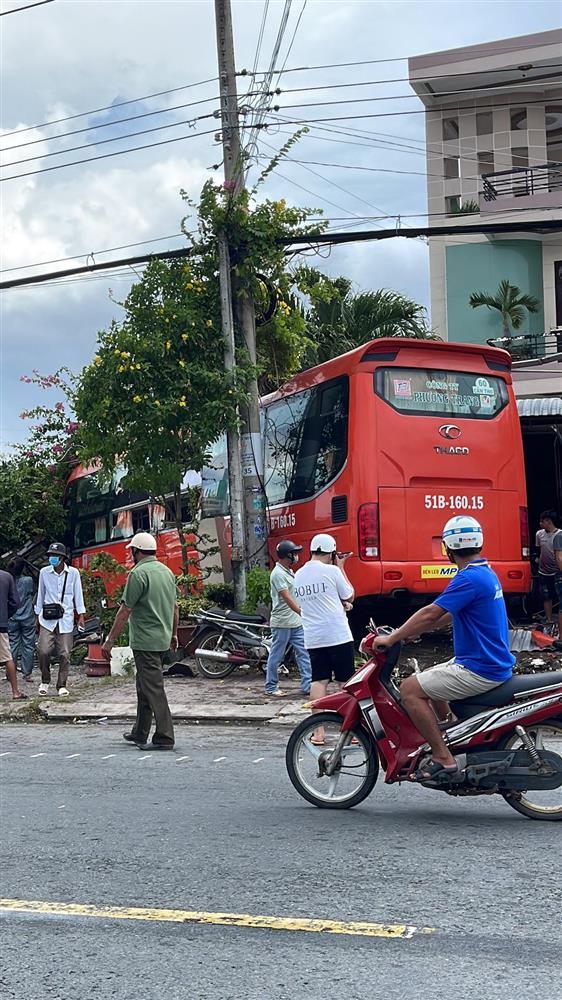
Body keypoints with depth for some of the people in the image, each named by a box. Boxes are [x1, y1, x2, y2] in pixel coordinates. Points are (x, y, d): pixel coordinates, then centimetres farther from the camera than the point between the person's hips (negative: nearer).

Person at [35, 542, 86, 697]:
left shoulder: (73, 573, 0)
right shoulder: (44, 572, 3)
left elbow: (78, 595, 6)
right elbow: (40, 595, 11)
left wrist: (81, 616, 3)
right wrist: (38, 617, 13)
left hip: (66, 618, 0)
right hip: (47, 619, 0)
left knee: (64, 654, -1)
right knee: (43, 651, -10)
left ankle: (62, 685, 11)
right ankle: (45, 681, 12)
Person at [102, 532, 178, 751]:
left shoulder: (138, 573, -14)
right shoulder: (167, 571, 11)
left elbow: (125, 611, -15)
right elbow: (175, 606, 18)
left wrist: (110, 640, -11)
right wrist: (174, 634, 30)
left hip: (145, 641, -9)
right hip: (163, 640, 9)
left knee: (153, 689, -6)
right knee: (144, 687, 18)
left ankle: (164, 738, -7)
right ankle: (139, 734, 26)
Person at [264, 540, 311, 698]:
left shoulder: (289, 572, 15)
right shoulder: (278, 573, -15)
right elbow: (287, 598, -22)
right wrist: (303, 613, -27)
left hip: (296, 623, 9)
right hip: (282, 623, -9)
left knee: (304, 653, 5)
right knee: (276, 656, 1)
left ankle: (307, 685, 6)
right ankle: (271, 687, 10)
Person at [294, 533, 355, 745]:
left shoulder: (298, 575, 11)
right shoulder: (331, 571, -8)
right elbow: (349, 596, 6)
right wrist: (340, 567, 12)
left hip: (313, 638, 5)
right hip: (338, 636, -5)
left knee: (319, 681, 5)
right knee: (346, 682, 4)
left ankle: (318, 731, 0)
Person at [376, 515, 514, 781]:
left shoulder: (469, 578, -19)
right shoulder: (486, 572, 13)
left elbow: (431, 613, -21)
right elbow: (449, 614, 22)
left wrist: (392, 638, -13)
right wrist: (412, 631, 22)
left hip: (479, 670, -10)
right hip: (491, 662, 10)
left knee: (410, 689, -11)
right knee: (427, 680, 25)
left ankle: (443, 757, -10)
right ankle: (452, 740, 28)